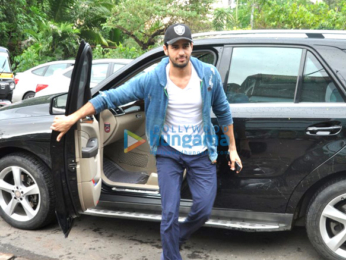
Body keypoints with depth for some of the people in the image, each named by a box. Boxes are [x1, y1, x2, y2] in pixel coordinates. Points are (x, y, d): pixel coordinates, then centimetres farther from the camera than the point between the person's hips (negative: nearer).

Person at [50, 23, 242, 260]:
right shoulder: (152, 80, -15)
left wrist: (232, 148, 7)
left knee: (203, 211, 3)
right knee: (170, 214, 1)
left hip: (201, 154, 2)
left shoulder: (209, 75, -10)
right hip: (169, 153, -1)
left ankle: (174, 240, 34)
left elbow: (223, 112, 4)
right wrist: (72, 118, -12)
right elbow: (111, 97, -11)